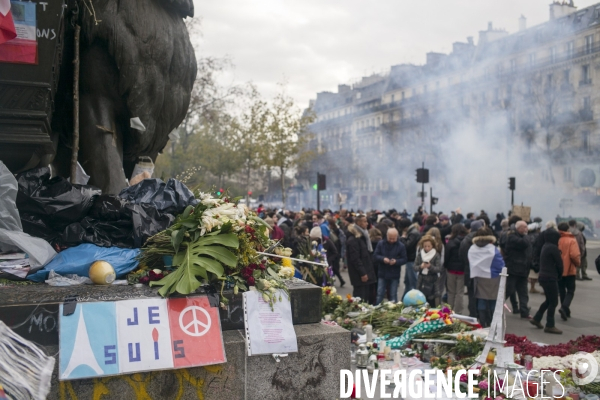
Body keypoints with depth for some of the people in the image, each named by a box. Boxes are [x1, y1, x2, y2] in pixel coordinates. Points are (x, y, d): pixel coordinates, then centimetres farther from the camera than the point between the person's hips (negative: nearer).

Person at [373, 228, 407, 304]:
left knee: (393, 296, 8)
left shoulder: (401, 246, -4)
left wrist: (396, 261, -23)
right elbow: (375, 256, -2)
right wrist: (383, 259, -22)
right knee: (379, 295, 6)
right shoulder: (380, 244, 0)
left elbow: (404, 260, -3)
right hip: (382, 274, 1)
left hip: (394, 275, -1)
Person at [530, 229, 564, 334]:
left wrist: (557, 275, 12)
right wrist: (559, 275, 6)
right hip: (550, 278, -9)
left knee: (549, 300, 20)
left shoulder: (545, 246, 13)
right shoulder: (553, 248, -15)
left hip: (544, 277, 9)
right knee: (553, 302, -1)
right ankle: (550, 326, 4)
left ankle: (536, 319, 25)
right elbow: (559, 263, -12)